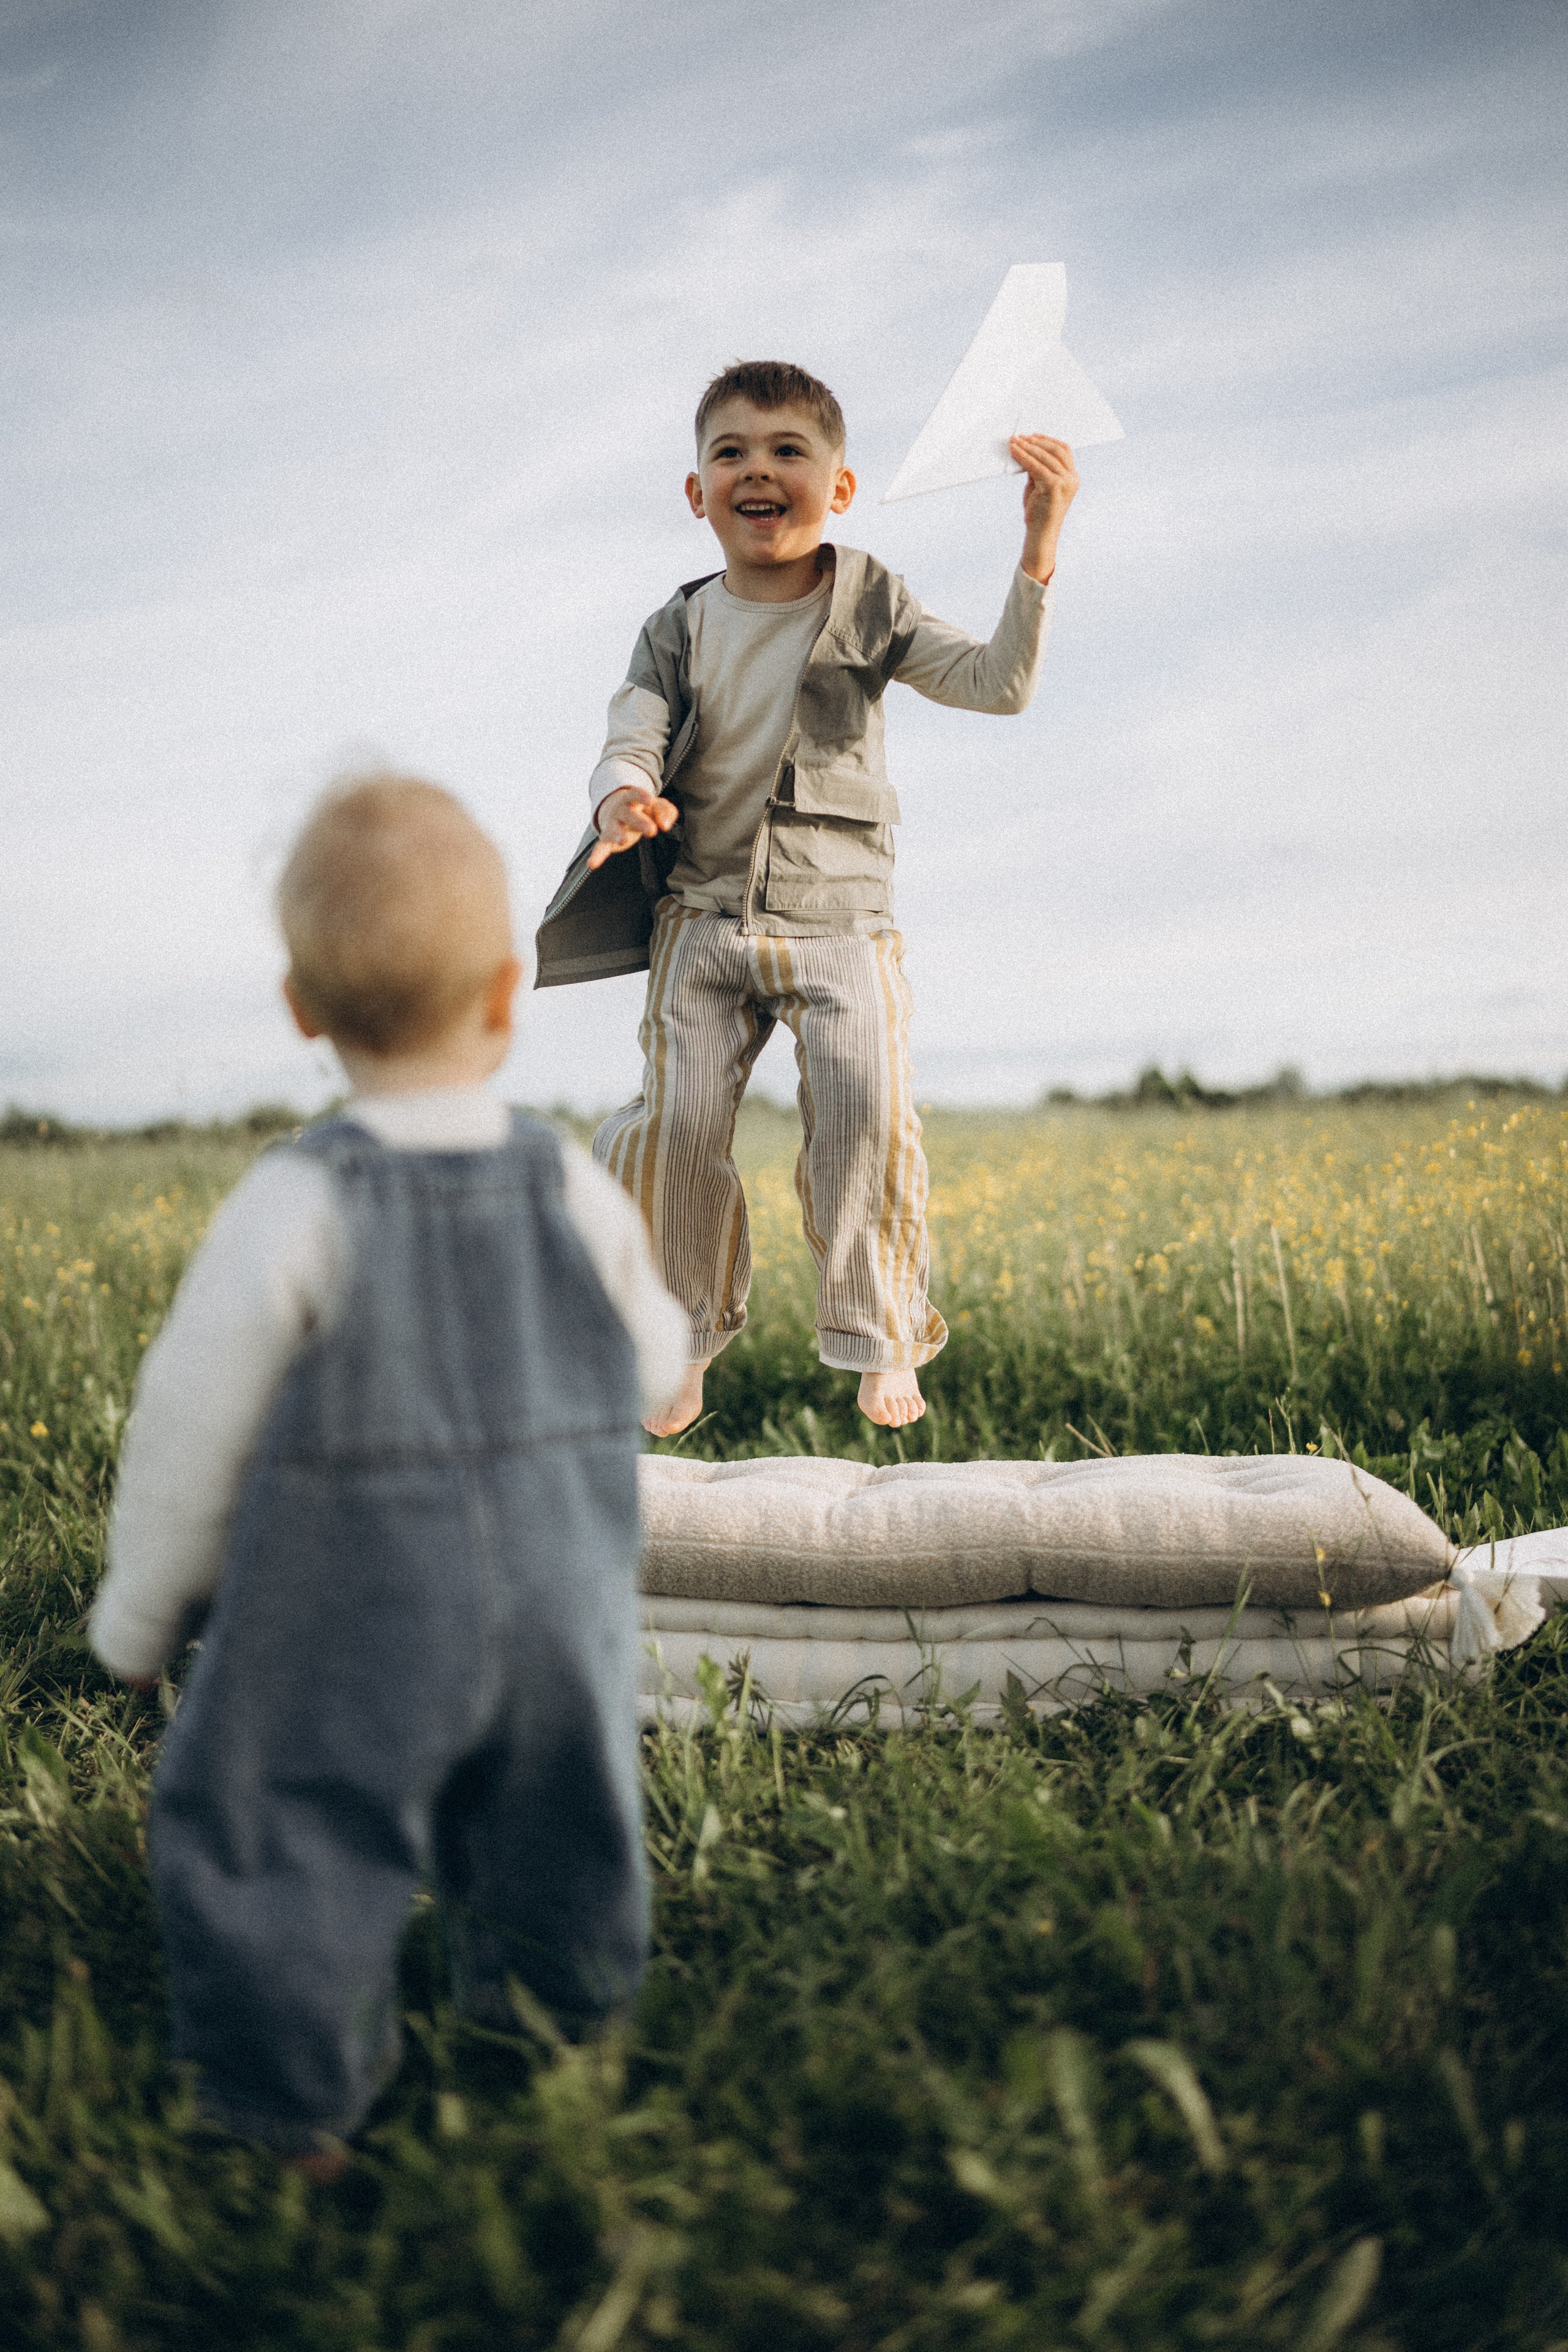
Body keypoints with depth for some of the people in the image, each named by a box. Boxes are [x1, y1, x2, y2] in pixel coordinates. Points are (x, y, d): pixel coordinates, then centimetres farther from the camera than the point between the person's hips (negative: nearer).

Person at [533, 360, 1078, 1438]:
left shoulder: (869, 602, 3)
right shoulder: (680, 628, 6)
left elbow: (997, 684, -7)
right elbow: (632, 742, -5)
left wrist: (1038, 552, -20)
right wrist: (625, 798, -30)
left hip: (841, 917, -1)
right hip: (704, 915, 2)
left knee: (867, 1105, -22)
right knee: (682, 1122, -8)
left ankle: (879, 1332, -2)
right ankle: (691, 1328, 17)